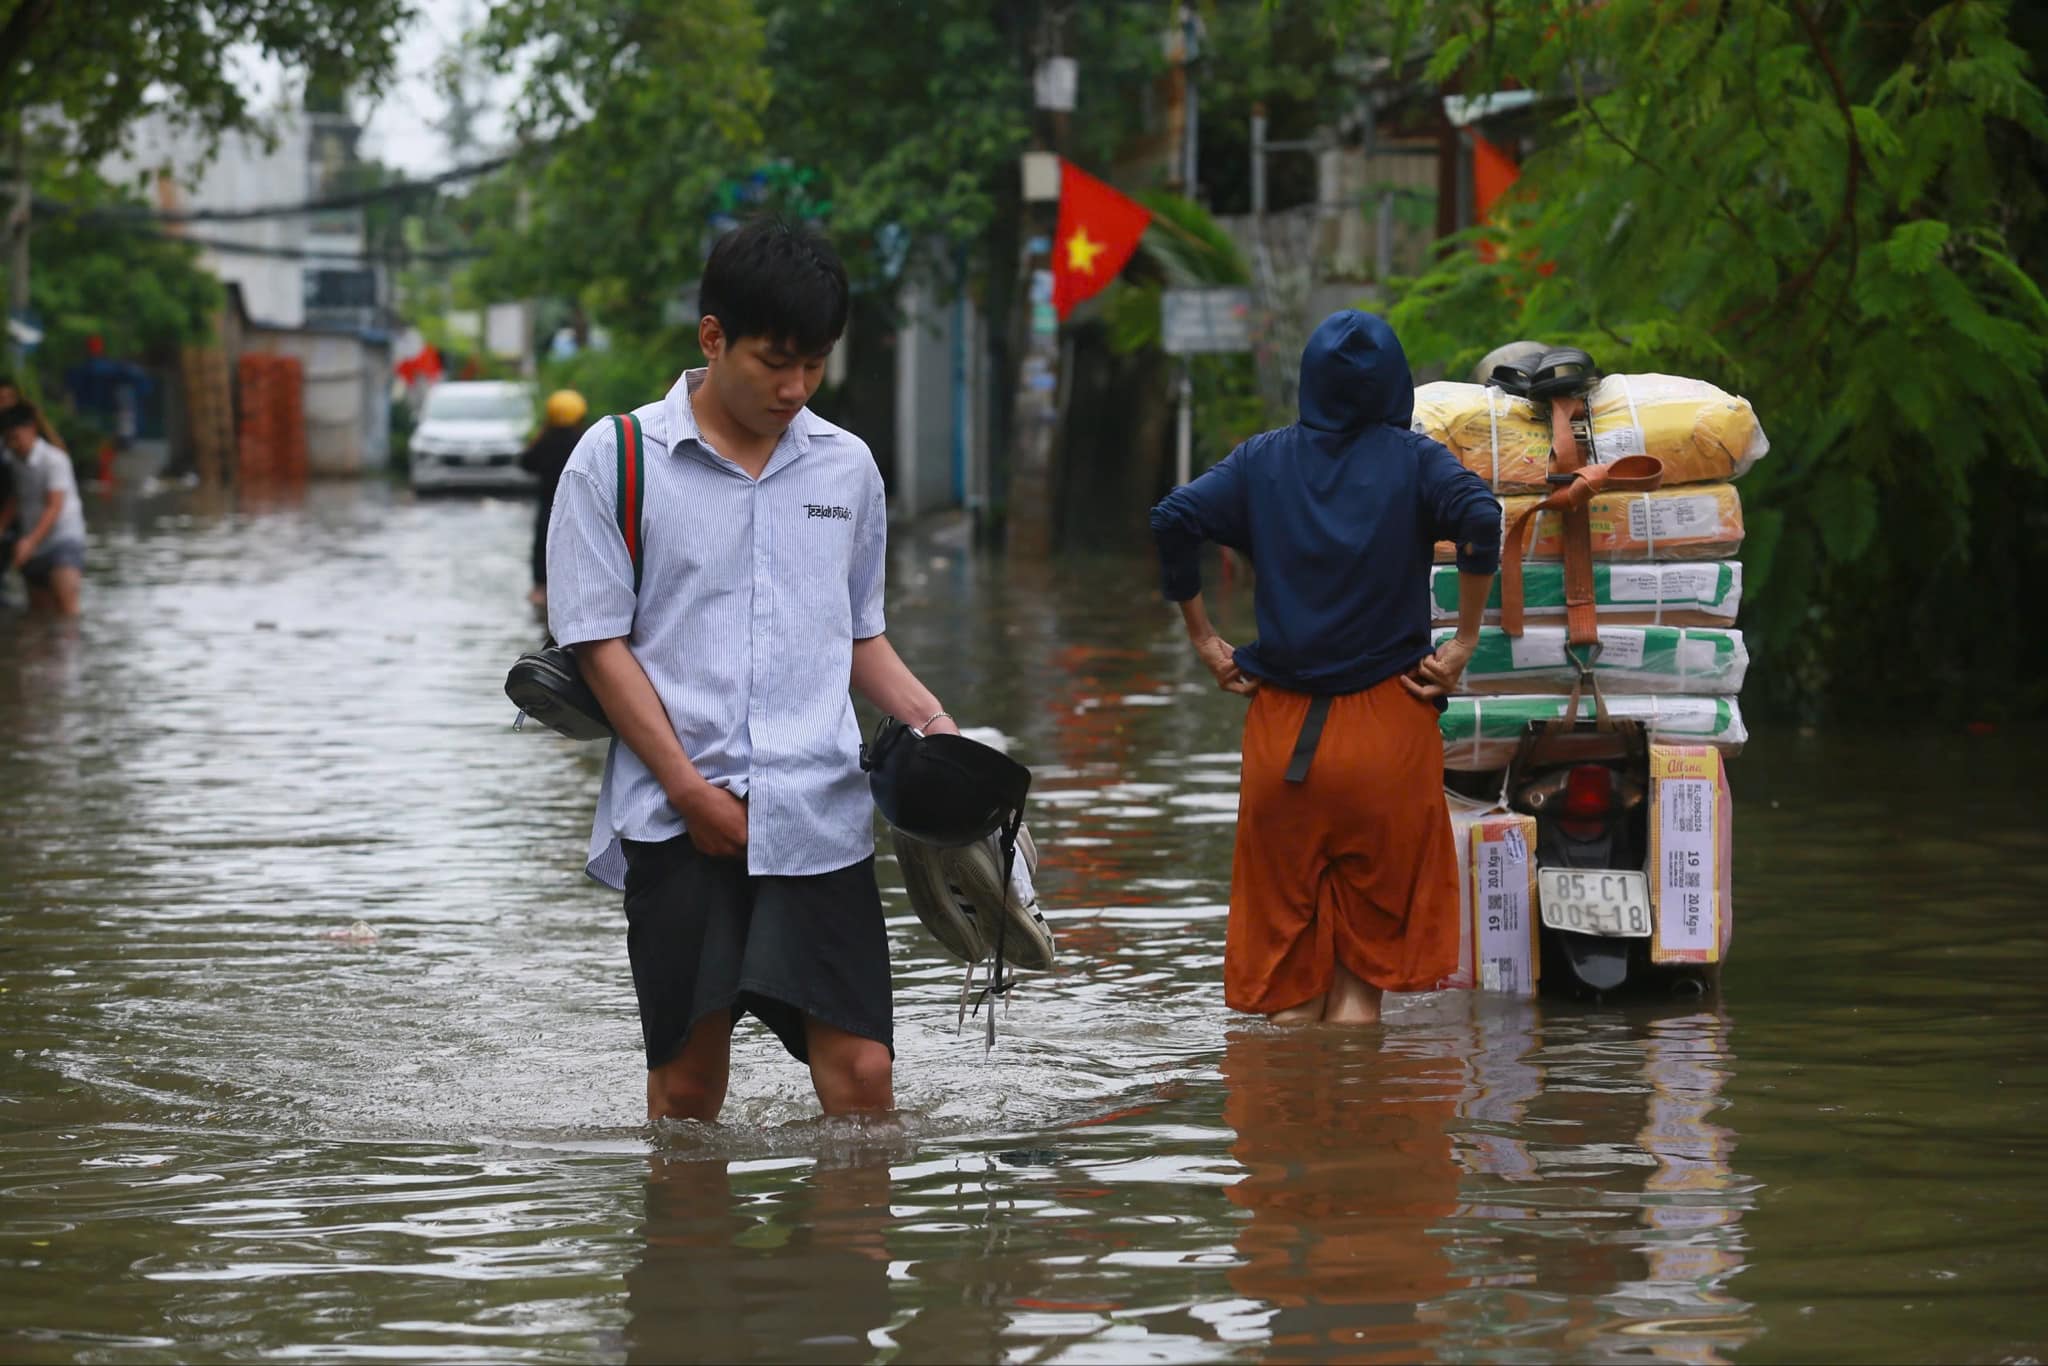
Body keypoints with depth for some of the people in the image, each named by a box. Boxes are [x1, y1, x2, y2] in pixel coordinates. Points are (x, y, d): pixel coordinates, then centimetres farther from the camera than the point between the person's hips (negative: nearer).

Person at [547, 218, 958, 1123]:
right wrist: (689, 788, -9)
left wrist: (929, 720, 4)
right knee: (688, 1075, 2)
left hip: (821, 814, 2)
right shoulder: (616, 460, 1)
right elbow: (599, 643, -2)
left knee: (860, 1071, -8)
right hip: (677, 819, -2)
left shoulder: (847, 466, 14)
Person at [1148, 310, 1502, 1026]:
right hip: (1387, 727, -2)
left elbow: (1174, 519, -6)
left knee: (1288, 967, 9)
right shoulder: (1412, 458, 1)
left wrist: (1203, 638, 2)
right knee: (1364, 971, 5)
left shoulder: (1263, 459, 7)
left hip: (1282, 728, 2)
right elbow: (1480, 518, -17)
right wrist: (1463, 643, -9)